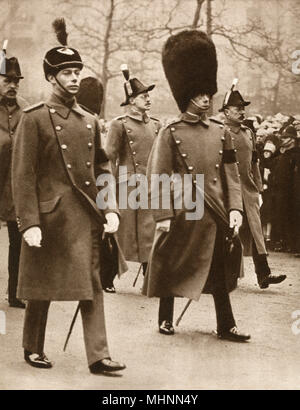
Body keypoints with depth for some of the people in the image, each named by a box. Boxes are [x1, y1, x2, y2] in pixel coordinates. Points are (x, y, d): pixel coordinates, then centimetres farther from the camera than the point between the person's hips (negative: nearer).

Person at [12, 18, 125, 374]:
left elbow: (102, 169, 15)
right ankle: (33, 349, 25)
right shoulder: (34, 119, -6)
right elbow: (23, 175, -10)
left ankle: (98, 355, 4)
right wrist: (29, 223, -16)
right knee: (42, 287, 8)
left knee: (92, 286, 2)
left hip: (87, 216, 5)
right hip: (49, 216, -5)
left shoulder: (89, 121, 11)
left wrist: (111, 210, 3)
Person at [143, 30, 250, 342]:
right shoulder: (170, 134, -4)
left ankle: (226, 326, 16)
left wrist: (235, 208, -3)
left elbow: (231, 175, 9)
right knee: (172, 268, 7)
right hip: (182, 212, -4)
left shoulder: (219, 133, 10)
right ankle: (165, 319, 23)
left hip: (215, 213, 4)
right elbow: (159, 179, -7)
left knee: (219, 270, 8)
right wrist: (163, 216, -14)